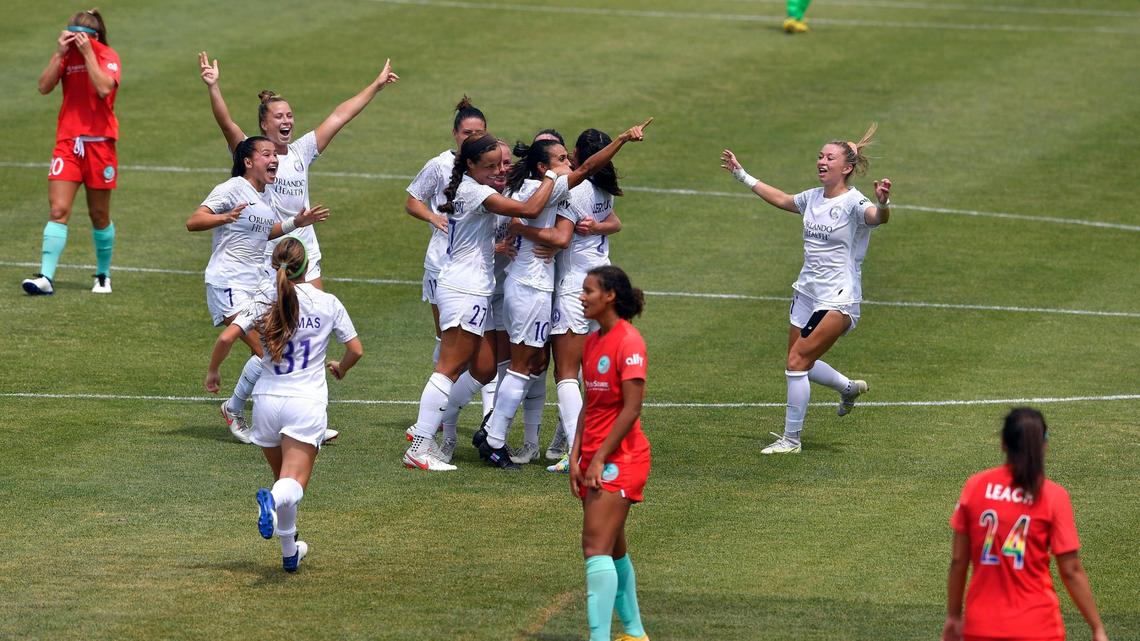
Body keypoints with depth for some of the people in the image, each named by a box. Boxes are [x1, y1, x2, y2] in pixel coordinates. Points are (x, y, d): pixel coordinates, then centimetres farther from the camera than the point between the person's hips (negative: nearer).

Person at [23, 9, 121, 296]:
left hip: (99, 143, -2)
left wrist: (87, 52, -20)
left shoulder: (108, 57, -5)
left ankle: (103, 276, 24)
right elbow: (44, 86, -6)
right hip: (67, 142, 2)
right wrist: (60, 52, -13)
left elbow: (104, 88, -23)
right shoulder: (67, 55, 6)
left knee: (99, 215, 8)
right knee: (58, 210, -9)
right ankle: (46, 277, -16)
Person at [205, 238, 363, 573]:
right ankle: (273, 500, -45)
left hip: (267, 400, 2)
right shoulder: (328, 303, 2)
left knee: (283, 476, 20)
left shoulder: (265, 301, 1)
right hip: (307, 402, -2)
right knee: (294, 483, -10)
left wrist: (212, 372, 10)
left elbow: (226, 337, -8)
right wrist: (341, 369, 30)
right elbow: (356, 349, 7)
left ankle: (290, 550, 25)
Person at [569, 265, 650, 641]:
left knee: (597, 547, -17)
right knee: (613, 549, 15)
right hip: (595, 458, 9)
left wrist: (600, 458, -18)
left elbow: (631, 408, -18)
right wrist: (576, 455, 7)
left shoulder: (628, 342, -15)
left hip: (620, 457, -9)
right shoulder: (593, 341, 12)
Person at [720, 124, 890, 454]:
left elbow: (878, 217, -36)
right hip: (807, 291, 8)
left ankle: (791, 439, -4)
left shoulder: (853, 202, -15)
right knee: (800, 365, 14)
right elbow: (780, 199, 28)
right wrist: (742, 176, 35)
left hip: (838, 300, -8)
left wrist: (882, 203, -60)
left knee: (797, 360, -13)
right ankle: (849, 387, 41)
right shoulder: (813, 198, 8)